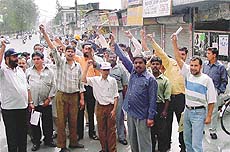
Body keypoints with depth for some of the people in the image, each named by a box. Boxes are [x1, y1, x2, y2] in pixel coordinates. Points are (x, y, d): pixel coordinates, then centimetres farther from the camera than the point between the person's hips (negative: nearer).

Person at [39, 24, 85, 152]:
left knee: (73, 120, 11)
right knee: (61, 121, 2)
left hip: (74, 96, 3)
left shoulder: (78, 66, 7)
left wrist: (82, 98, 5)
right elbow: (53, 49, -11)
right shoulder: (60, 62, 0)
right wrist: (44, 34, -20)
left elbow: (80, 83, 9)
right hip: (61, 95, -2)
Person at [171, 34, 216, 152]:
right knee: (187, 141, 16)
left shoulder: (206, 79, -10)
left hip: (199, 112, -6)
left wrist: (209, 116, -10)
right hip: (187, 111, 6)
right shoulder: (188, 74, 3)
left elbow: (211, 100, -8)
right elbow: (178, 59, 1)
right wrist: (174, 42, -4)